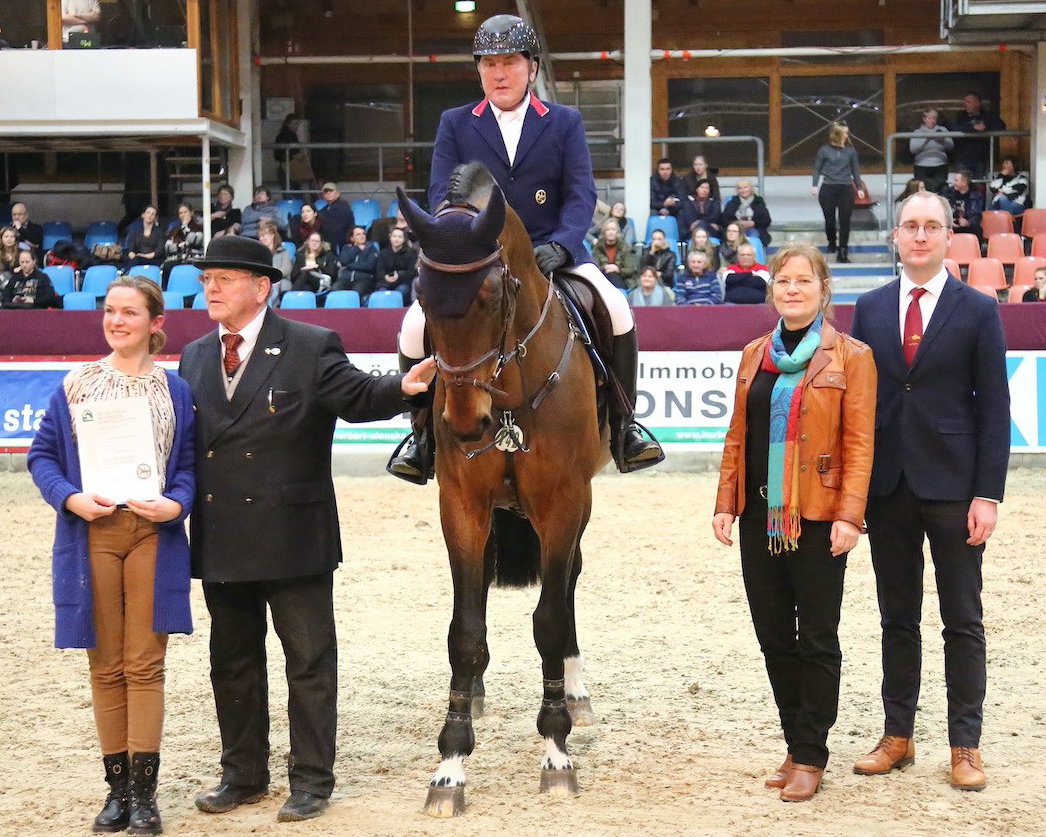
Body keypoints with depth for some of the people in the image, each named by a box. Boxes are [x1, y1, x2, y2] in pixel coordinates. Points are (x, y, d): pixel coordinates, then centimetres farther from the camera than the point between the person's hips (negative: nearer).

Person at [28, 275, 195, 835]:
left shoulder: (175, 391, 5)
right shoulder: (74, 386, 6)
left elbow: (189, 464, 6)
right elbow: (42, 454, 6)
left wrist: (177, 504, -12)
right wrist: (69, 497, -10)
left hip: (154, 536, -1)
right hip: (91, 535, 1)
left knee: (144, 665, -1)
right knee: (106, 666, 6)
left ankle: (144, 791, 5)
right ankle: (117, 786, 15)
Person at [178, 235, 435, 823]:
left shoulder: (311, 348, -5)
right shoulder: (195, 357, 11)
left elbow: (359, 396, -14)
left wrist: (403, 387, -32)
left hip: (293, 536, -5)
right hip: (221, 541, 5)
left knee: (310, 662, 4)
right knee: (233, 661, 14)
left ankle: (312, 780, 14)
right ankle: (244, 775, 28)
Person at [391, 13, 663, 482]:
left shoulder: (565, 123, 8)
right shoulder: (455, 125, 9)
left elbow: (581, 194, -3)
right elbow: (441, 195, -2)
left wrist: (560, 246, -22)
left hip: (551, 252, 0)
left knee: (616, 310, -24)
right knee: (416, 326, -22)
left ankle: (622, 425, -6)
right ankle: (424, 434, 0)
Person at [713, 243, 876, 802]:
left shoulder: (850, 357, -3)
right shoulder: (754, 355, 12)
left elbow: (859, 443, -8)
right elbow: (737, 436, 13)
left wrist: (849, 514, -16)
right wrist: (725, 503, 5)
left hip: (817, 519, -5)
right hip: (759, 517, 5)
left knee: (817, 640, 3)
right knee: (774, 637, 10)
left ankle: (810, 757, 12)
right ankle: (796, 746, 22)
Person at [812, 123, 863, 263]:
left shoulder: (851, 150, 7)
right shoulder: (824, 150, 3)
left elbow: (855, 170, 12)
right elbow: (817, 168, 6)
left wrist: (859, 188, 10)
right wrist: (815, 185, -3)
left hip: (846, 188, 1)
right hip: (828, 188, -1)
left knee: (845, 221, -3)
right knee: (829, 219, 7)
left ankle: (842, 252, 1)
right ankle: (831, 243, 34)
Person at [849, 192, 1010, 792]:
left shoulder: (978, 310, -1)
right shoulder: (870, 308, 8)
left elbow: (994, 408, -4)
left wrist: (988, 494, -10)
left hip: (953, 486, -3)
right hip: (887, 485, 3)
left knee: (963, 621, 4)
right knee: (898, 618, 11)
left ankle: (966, 745, 12)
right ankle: (898, 735, 20)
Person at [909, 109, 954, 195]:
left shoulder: (943, 130, 13)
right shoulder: (918, 132, 9)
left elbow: (951, 146, 6)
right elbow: (912, 149, -6)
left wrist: (943, 140, -12)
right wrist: (926, 139, -13)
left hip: (940, 166, 1)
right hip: (922, 167, -1)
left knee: (941, 188, -10)